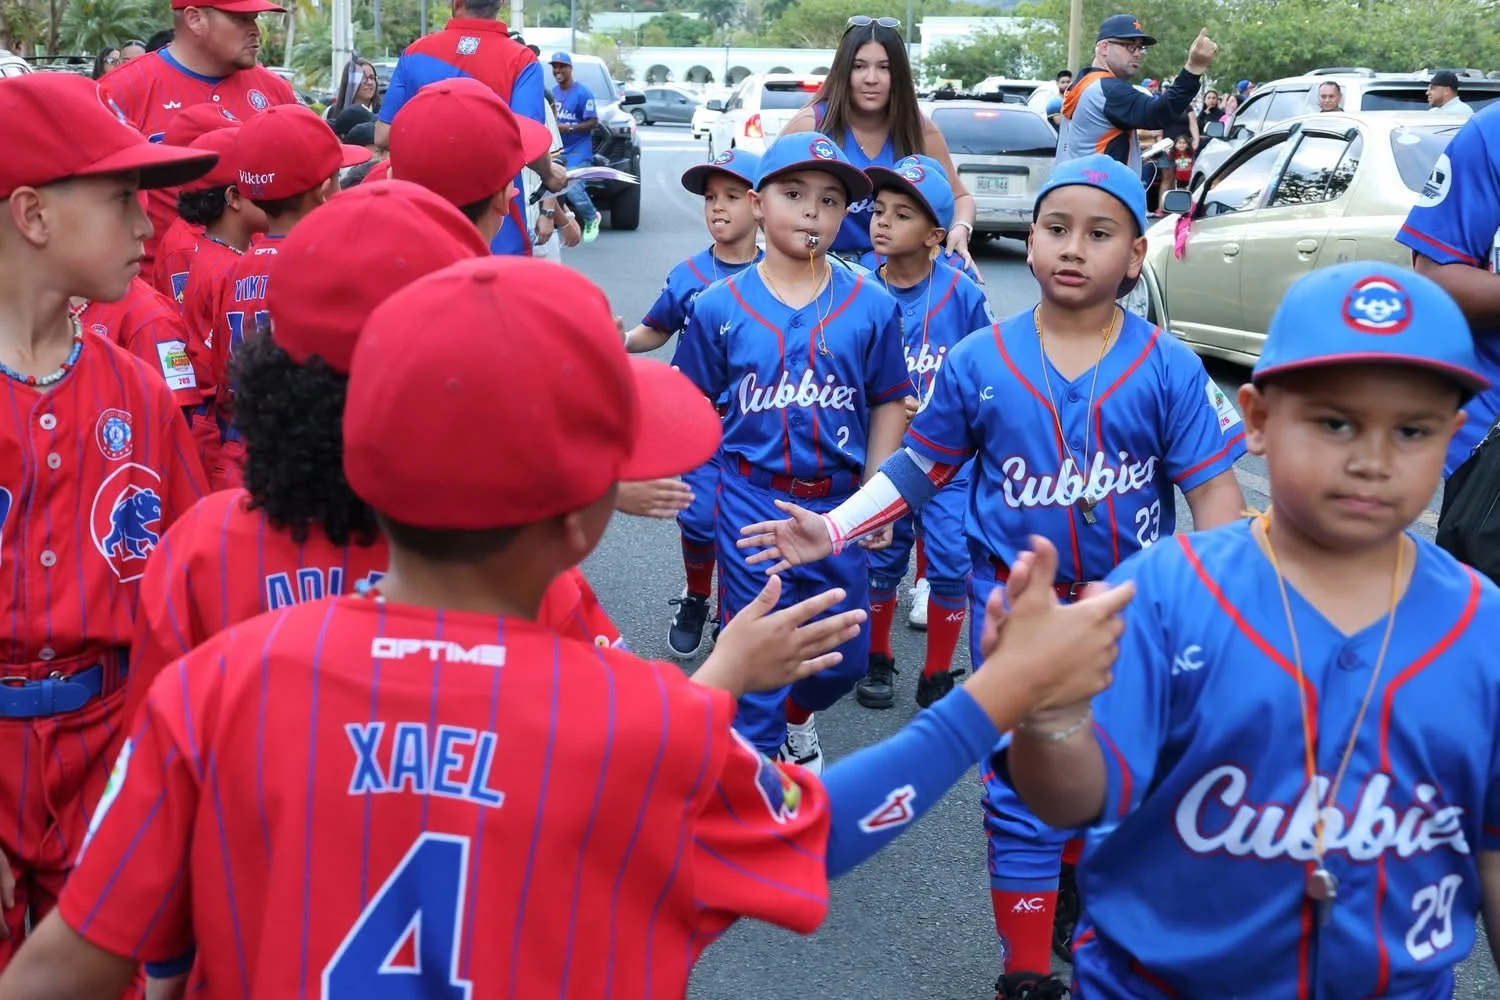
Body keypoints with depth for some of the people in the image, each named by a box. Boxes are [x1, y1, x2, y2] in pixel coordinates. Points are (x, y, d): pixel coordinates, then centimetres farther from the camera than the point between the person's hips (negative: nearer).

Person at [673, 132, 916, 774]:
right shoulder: (719, 306, -5)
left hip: (836, 502, 2)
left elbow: (888, 403, 3)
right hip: (752, 500, -2)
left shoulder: (872, 307, -3)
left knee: (846, 654, 15)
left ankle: (796, 714, 47)